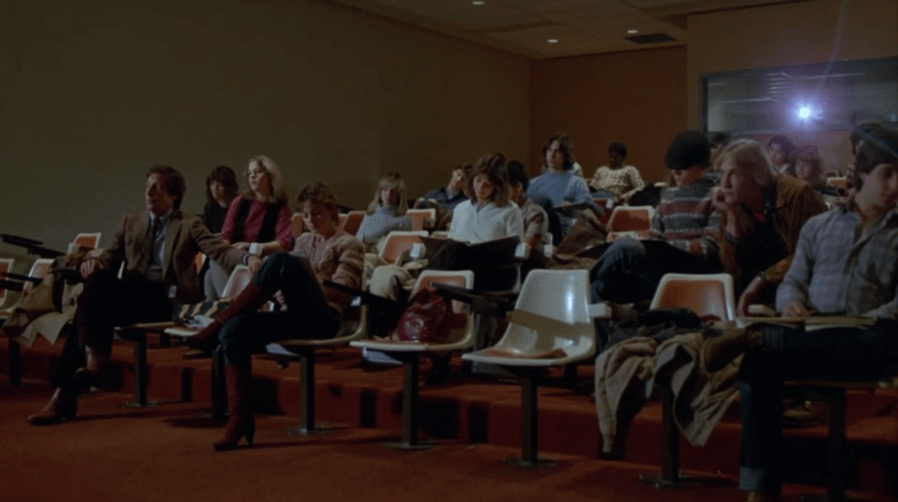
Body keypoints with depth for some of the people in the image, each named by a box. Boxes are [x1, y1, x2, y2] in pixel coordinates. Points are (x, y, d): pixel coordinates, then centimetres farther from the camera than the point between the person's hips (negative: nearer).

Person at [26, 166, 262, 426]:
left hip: (163, 299, -4)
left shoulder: (189, 224, 7)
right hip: (130, 296, 5)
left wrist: (248, 258, -28)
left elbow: (221, 251, -7)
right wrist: (93, 262, -6)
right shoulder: (130, 222, 22)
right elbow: (108, 260, 19)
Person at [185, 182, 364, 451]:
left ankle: (219, 323, -23)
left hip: (323, 319, -6)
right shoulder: (303, 241, 27)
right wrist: (275, 289, -2)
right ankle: (240, 416, -23)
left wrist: (307, 280, -8)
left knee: (281, 261, -30)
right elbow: (284, 280, 20)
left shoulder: (349, 245, 10)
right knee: (234, 331, -24)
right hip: (297, 316, 6)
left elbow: (341, 292, -3)